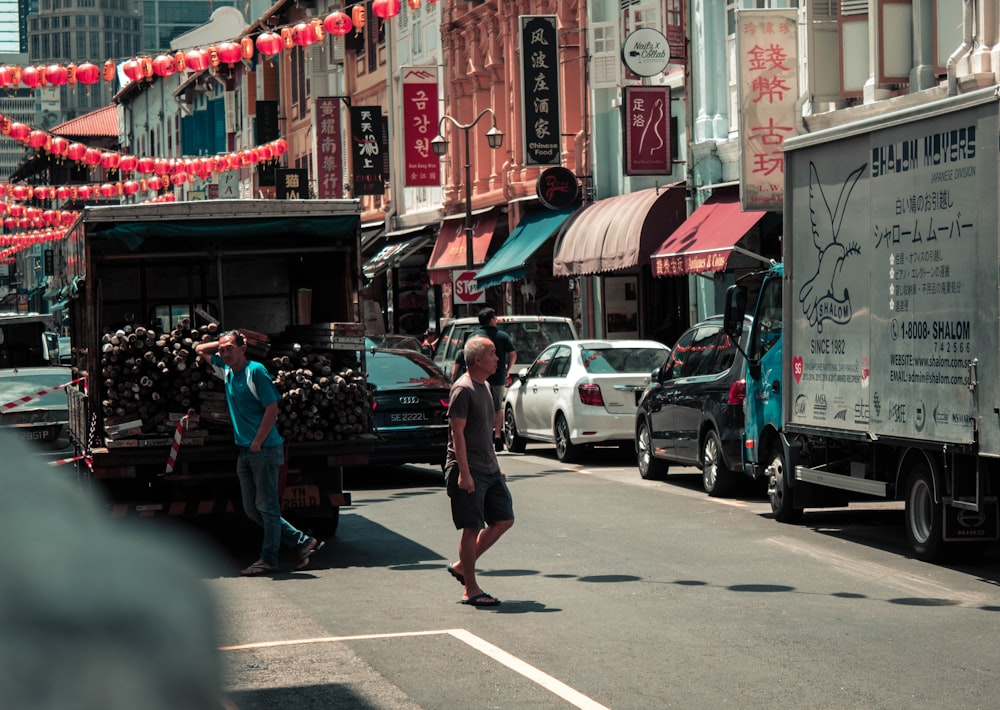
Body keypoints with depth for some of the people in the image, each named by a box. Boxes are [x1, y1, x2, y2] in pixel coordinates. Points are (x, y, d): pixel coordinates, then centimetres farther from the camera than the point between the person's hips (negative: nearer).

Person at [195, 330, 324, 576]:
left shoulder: (256, 371, -10)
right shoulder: (226, 371, 12)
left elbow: (272, 409, -14)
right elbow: (200, 350, 27)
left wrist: (257, 442, -15)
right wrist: (222, 343, 12)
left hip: (265, 449, -9)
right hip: (245, 452, 9)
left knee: (267, 506, -2)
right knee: (251, 509, 8)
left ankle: (268, 559, 5)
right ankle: (303, 542, 13)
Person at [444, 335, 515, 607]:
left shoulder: (484, 386, 14)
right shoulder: (463, 389, -14)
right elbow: (458, 433, -18)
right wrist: (464, 472, -22)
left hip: (488, 469, 9)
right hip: (468, 470, -9)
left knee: (504, 519, 8)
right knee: (472, 528, -4)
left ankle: (462, 566, 19)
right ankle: (471, 590, 4)